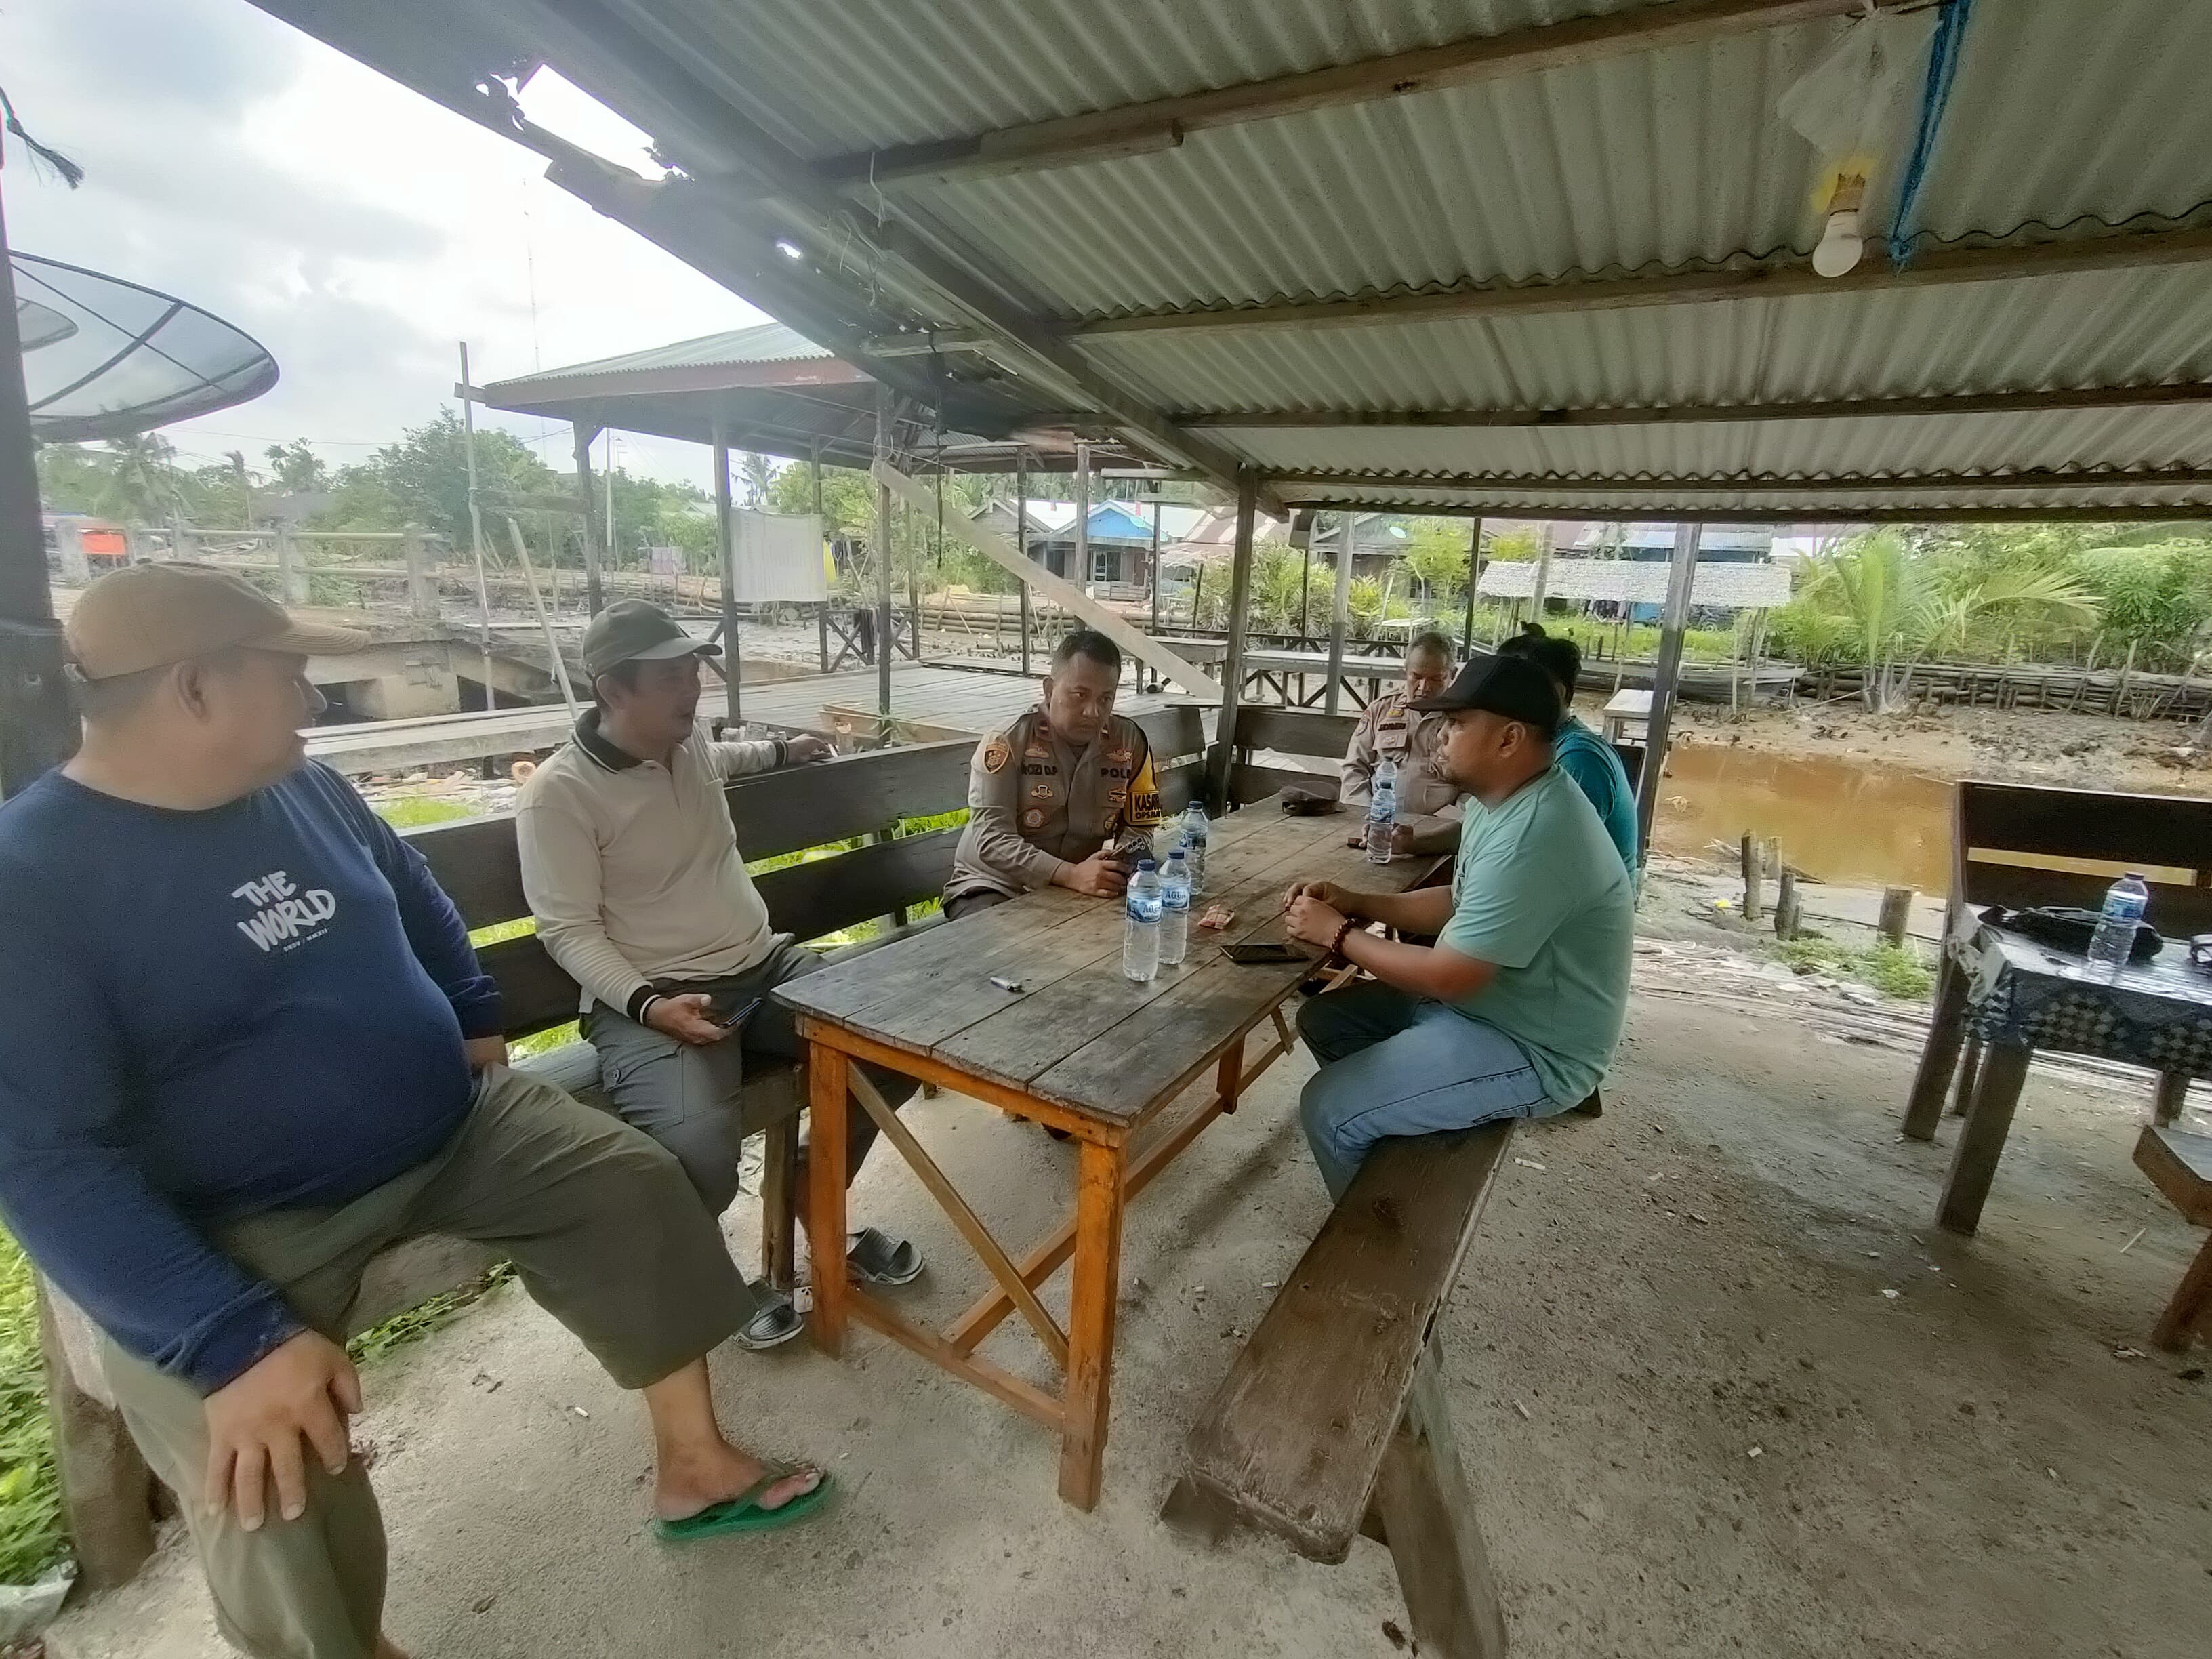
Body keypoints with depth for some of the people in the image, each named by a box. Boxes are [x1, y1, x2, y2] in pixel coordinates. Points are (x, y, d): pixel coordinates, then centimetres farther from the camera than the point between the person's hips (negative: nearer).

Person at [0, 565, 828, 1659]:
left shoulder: (304, 787, 0)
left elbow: (412, 893, 21)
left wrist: (476, 1021, 18)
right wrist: (233, 1338, -30)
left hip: (454, 1126, 6)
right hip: (241, 1225, -5)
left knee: (637, 1189, -6)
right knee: (271, 1482, -22)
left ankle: (694, 1467, 11)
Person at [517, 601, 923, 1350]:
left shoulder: (690, 742, 9)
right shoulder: (558, 792, -12)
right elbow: (570, 932, -13)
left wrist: (780, 751, 48)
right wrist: (648, 1003, -27)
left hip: (769, 967, 7)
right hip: (653, 999, -7)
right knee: (698, 1157, -32)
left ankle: (815, 1201, 15)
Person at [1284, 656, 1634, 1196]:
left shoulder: (1531, 837, -31)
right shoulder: (1511, 801, 2)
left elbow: (1449, 978, -27)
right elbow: (1460, 903, 14)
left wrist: (1339, 934, -14)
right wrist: (1358, 903, 1)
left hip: (1533, 1052, -10)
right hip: (1481, 999, 10)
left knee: (1327, 1109, -14)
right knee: (1322, 1020, 11)